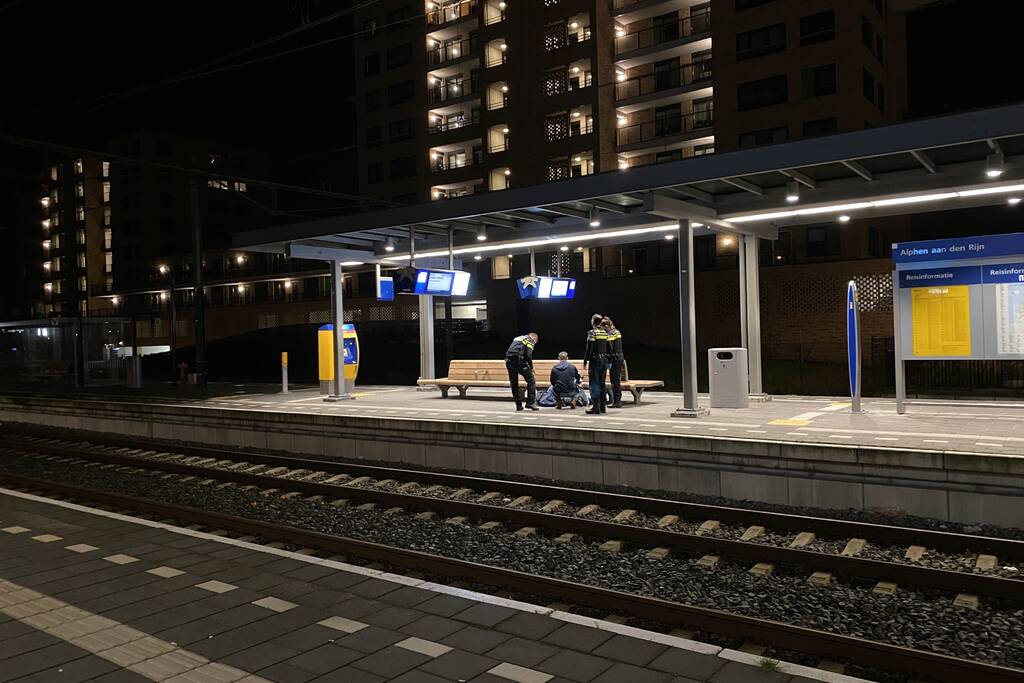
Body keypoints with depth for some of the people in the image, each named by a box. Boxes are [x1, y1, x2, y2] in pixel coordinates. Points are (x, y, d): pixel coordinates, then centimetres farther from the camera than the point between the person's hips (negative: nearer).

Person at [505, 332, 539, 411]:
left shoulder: (518, 338, 28)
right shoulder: (530, 340, 7)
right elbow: (528, 355, -7)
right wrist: (531, 367, 5)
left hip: (509, 361, 7)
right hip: (518, 360, -7)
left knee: (514, 383, 13)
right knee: (531, 381, 4)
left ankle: (519, 405, 16)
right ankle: (530, 402, -2)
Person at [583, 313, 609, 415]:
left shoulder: (592, 333, -10)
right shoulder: (605, 333, 9)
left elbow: (589, 349, -14)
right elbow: (609, 348, 12)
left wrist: (585, 362, -9)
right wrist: (608, 362, 19)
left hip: (595, 361, -6)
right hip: (604, 361, 6)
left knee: (594, 384, -5)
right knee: (602, 383, 12)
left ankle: (595, 407, -9)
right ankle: (602, 406, 16)